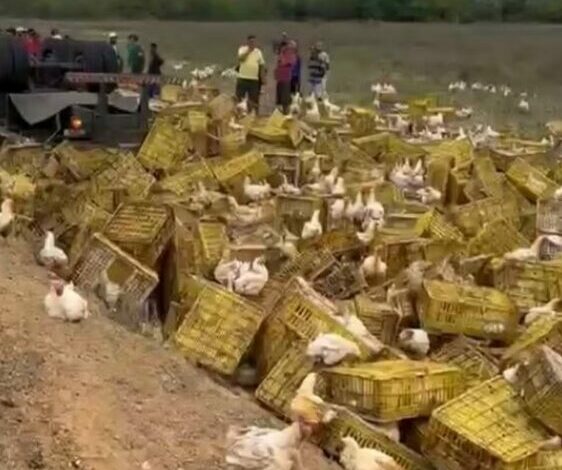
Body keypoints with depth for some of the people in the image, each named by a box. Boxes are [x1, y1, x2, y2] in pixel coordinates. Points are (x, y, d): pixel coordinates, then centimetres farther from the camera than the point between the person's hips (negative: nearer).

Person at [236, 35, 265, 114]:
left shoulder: (258, 52, 9)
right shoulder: (242, 49, 2)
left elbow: (262, 65, 10)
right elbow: (241, 58, -18)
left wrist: (263, 78, 4)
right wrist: (249, 50, -14)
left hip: (254, 79, 3)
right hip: (242, 78, -3)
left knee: (253, 100, 6)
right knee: (239, 98, -1)